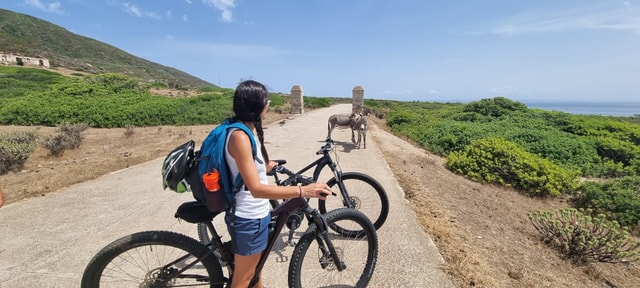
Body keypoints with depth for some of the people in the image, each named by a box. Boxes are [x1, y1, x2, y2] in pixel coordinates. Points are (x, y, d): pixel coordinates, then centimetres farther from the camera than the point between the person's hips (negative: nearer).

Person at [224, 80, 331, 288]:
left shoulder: (244, 130, 5)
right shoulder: (239, 136, -27)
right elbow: (256, 188, -31)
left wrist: (266, 166, 32)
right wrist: (303, 190, -36)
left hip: (255, 214, 9)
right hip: (249, 219, -9)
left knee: (255, 266, 30)